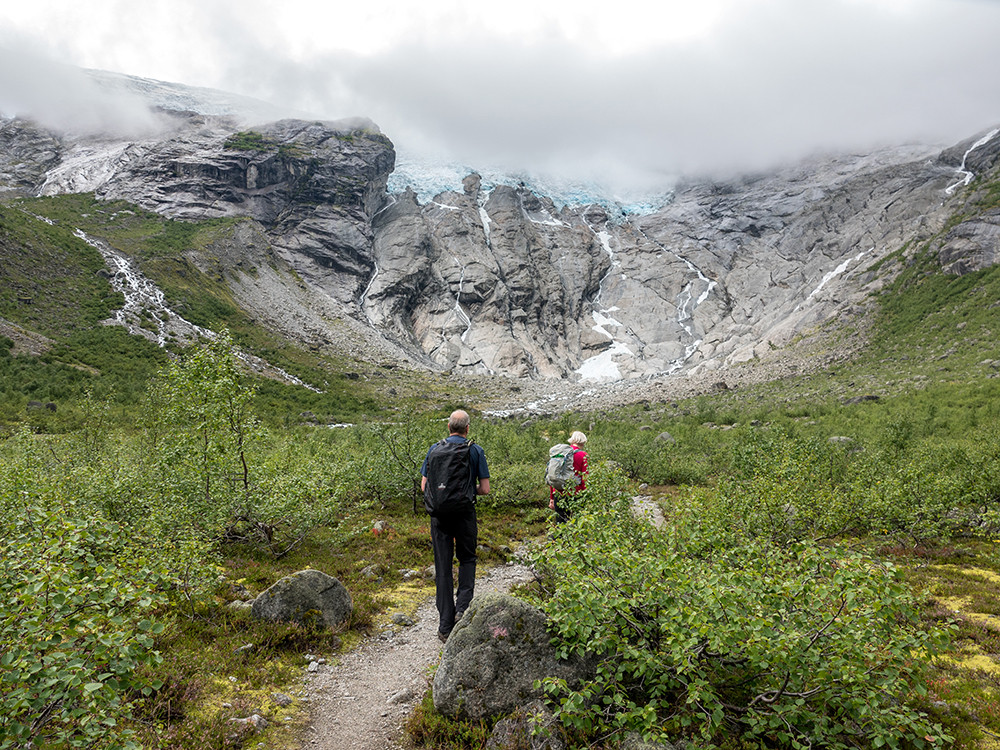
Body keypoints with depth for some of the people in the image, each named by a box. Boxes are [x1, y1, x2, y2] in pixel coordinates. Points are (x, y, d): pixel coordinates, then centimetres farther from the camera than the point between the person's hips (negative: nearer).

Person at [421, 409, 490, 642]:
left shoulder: (434, 449, 5)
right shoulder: (475, 451, -2)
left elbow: (424, 486, 6)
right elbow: (485, 489, -3)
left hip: (439, 515, 2)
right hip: (464, 513, -2)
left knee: (443, 566, 7)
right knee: (467, 559, 18)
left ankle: (445, 626, 11)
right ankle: (462, 606, -1)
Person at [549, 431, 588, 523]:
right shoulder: (583, 455, -4)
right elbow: (585, 479, -8)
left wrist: (551, 498, 18)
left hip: (558, 494, 4)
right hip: (574, 495, -4)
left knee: (560, 523, 10)